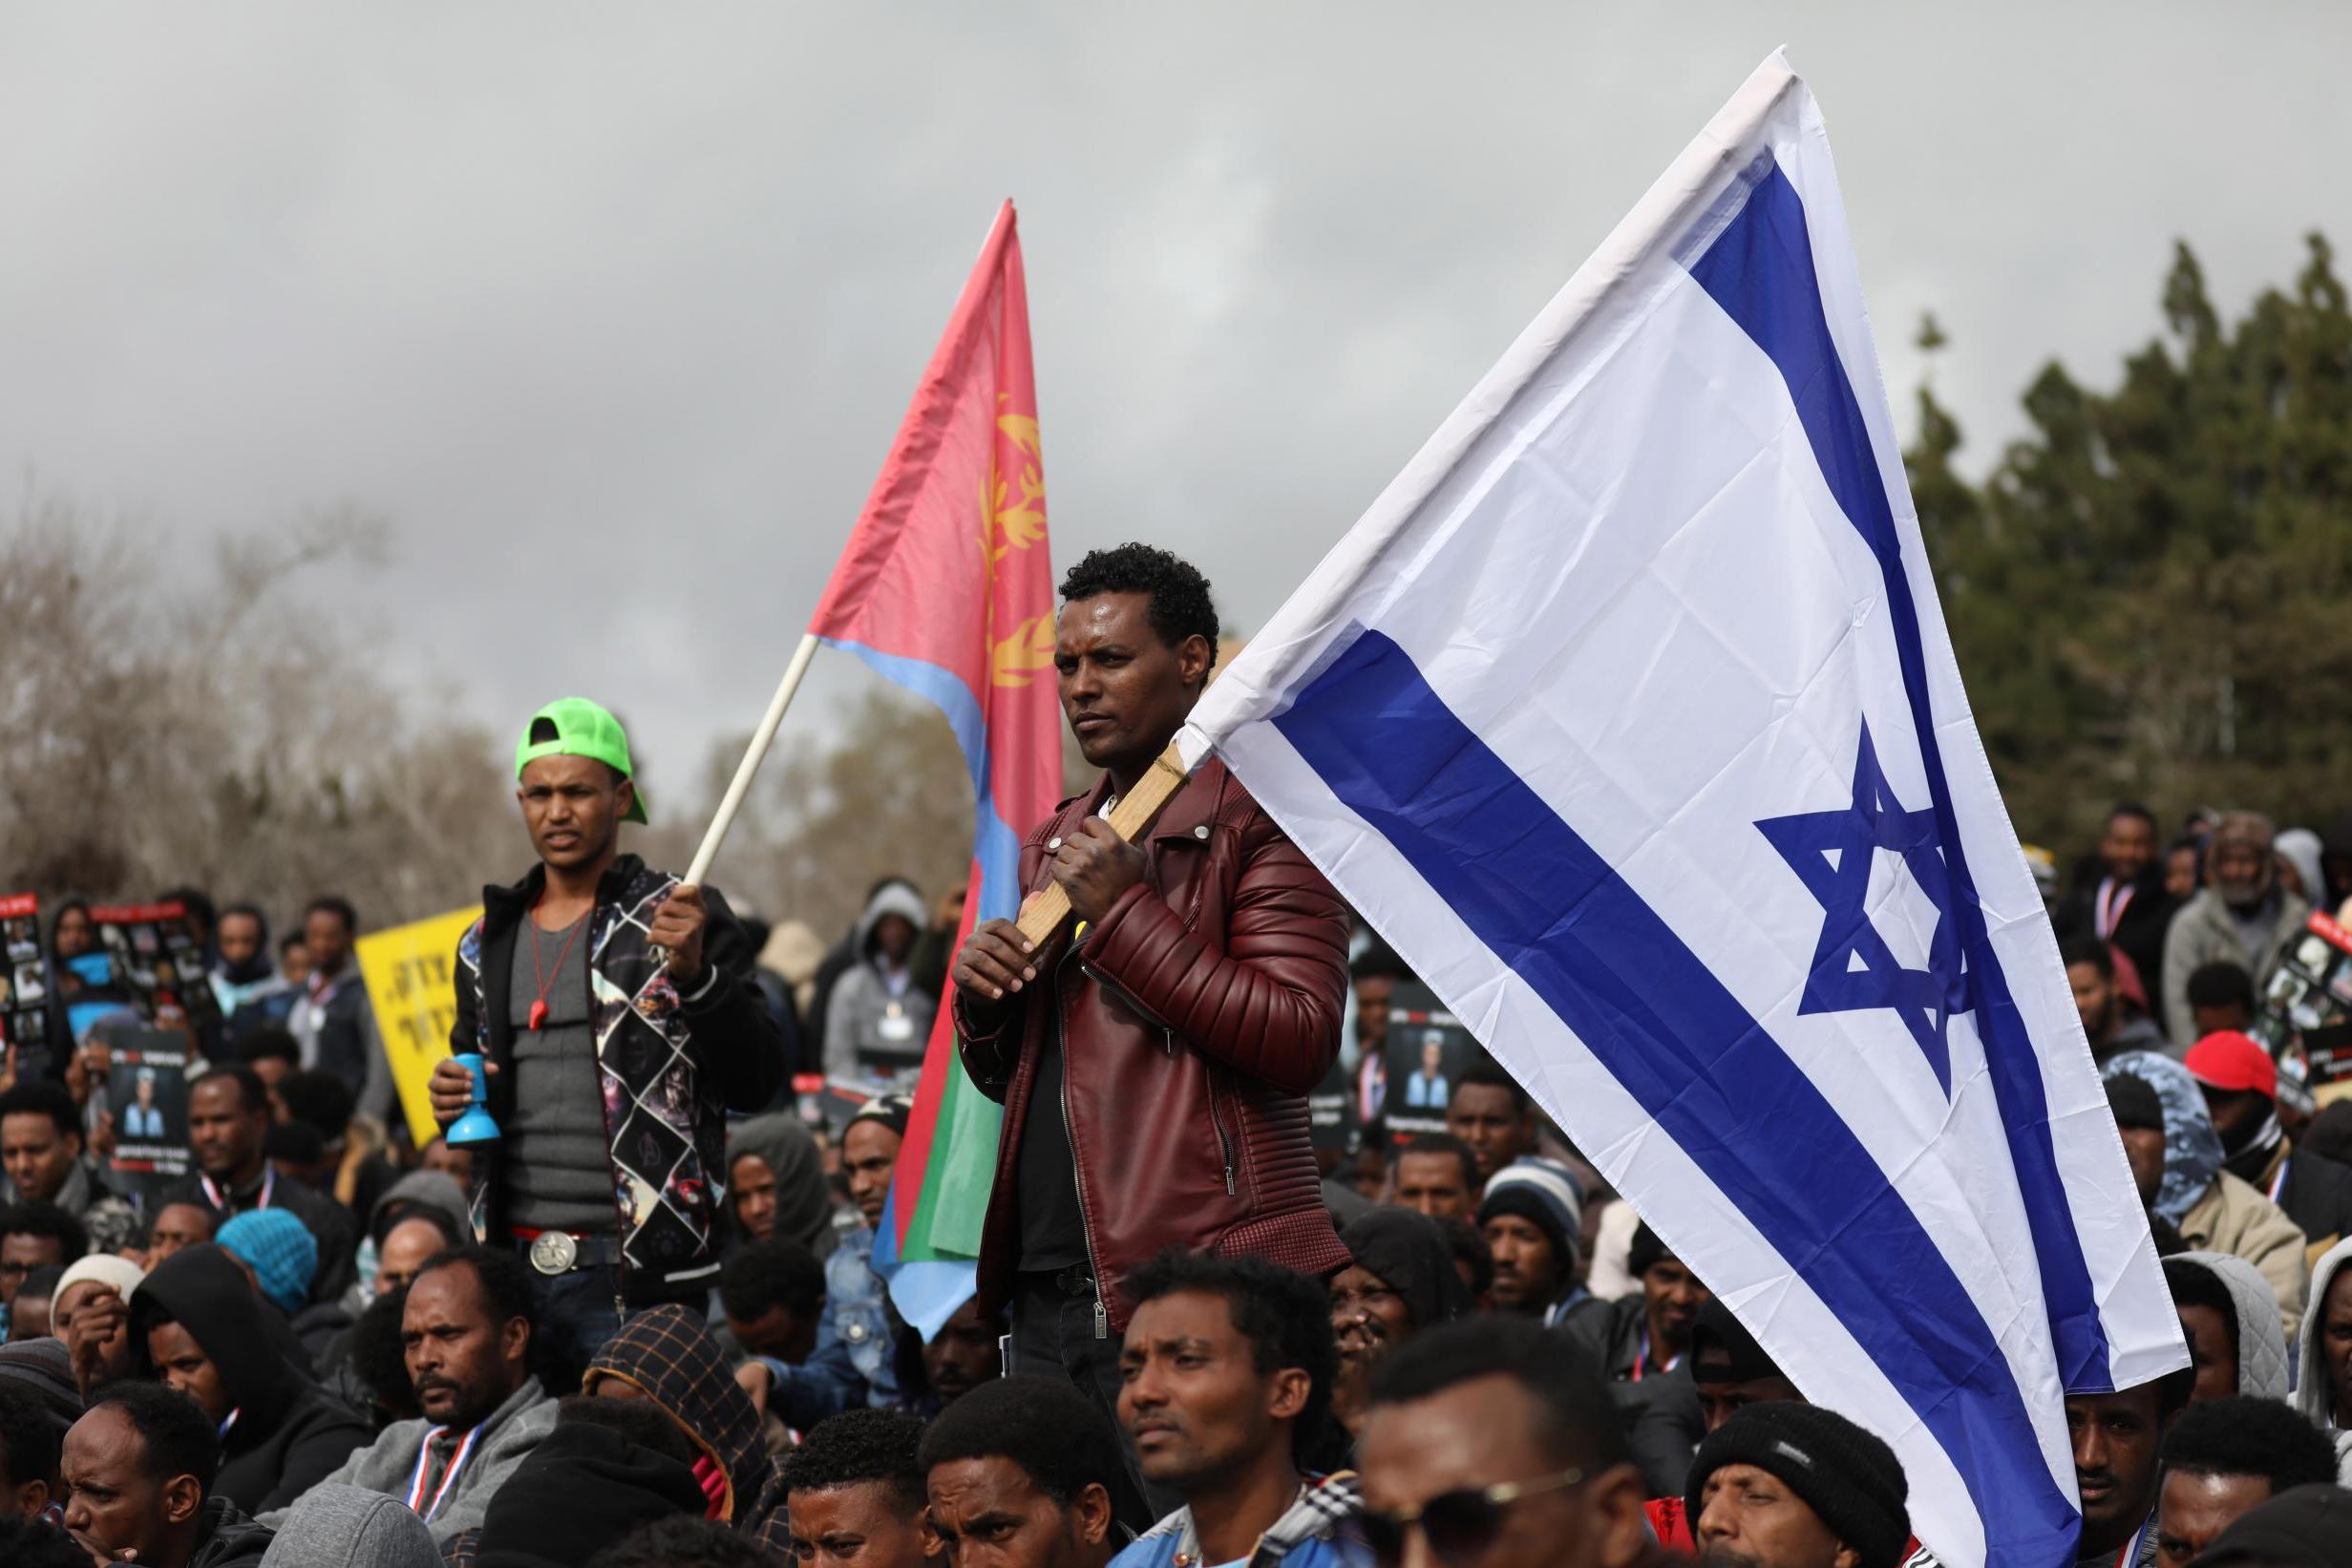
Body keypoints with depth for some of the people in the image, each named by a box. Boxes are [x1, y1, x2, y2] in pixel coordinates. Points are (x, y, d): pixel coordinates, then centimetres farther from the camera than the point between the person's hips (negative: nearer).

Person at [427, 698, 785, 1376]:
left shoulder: (678, 920, 0)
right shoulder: (489, 942, 15)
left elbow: (755, 1083, -8)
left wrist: (695, 975, -22)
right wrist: (452, 1101, 6)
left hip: (635, 1269, -5)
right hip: (509, 1263, 5)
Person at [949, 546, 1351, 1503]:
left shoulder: (1258, 821, -3)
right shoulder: (1056, 843, 22)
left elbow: (1300, 1041, -15)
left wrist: (1125, 914, -14)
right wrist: (980, 997, 4)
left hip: (1203, 1287, -7)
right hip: (1049, 1292, 8)